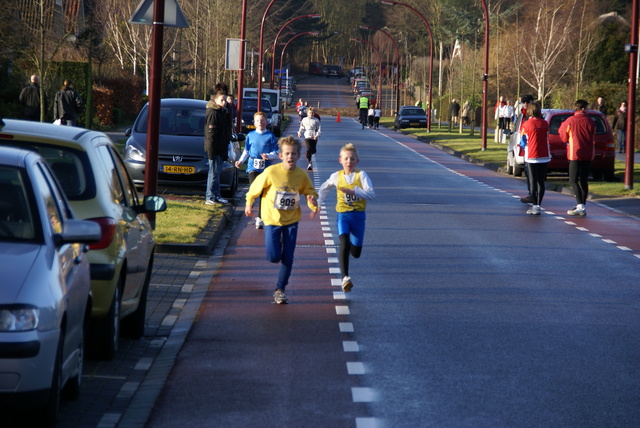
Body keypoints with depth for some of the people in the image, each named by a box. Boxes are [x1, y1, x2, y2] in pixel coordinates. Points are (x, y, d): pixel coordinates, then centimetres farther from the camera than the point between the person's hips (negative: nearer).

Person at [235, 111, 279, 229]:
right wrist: (240, 161, 2)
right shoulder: (250, 135, 9)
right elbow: (246, 151, 17)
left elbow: (276, 153, 1)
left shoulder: (270, 136, 2)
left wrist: (268, 156, -18)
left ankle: (260, 218, 8)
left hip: (265, 168, -1)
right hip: (252, 166, 1)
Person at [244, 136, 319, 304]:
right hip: (272, 219, -2)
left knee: (288, 258, 0)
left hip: (291, 221, 2)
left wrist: (313, 200, -19)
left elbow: (311, 192, 3)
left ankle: (280, 290, 14)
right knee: (273, 257, -6)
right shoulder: (271, 172, -18)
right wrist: (249, 204, 8)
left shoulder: (302, 175, -10)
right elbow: (256, 187, -3)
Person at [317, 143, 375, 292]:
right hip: (343, 215, 0)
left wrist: (353, 191, -24)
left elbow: (371, 194, -14)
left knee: (356, 253, 7)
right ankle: (345, 277, -24)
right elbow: (323, 189, 23)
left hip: (358, 215, 0)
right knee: (344, 244, -23)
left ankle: (351, 244, 44)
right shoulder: (336, 176, 3)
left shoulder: (361, 175, -3)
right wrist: (317, 204, 17)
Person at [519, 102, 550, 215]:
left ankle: (535, 206, -5)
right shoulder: (545, 124, 2)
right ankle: (538, 205, 10)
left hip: (531, 157, -3)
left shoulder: (526, 125, -8)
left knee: (533, 182, 0)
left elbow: (522, 143, -2)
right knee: (541, 182, 9)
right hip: (544, 157, 3)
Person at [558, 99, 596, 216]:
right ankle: (582, 207, 15)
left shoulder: (570, 121, -7)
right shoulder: (590, 122, 4)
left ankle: (580, 206, -19)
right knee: (584, 180, 11)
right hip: (588, 155, 5)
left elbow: (563, 137, 6)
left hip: (575, 155, -5)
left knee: (573, 181, -5)